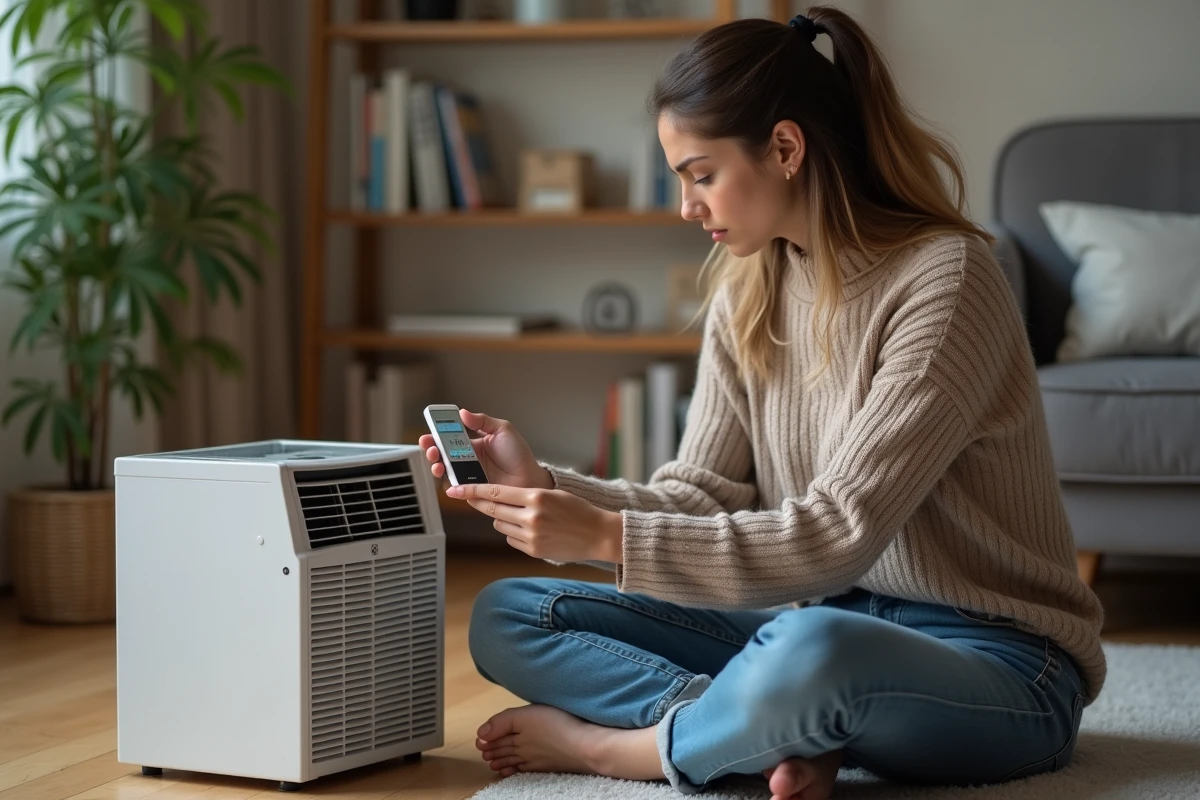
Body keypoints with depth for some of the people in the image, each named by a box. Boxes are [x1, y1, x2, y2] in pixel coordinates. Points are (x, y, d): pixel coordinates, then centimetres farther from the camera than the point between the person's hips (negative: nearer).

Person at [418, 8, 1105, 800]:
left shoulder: (945, 279, -18)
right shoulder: (747, 292, 5)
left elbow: (838, 535, -24)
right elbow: (702, 498, 3)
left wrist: (608, 537, -27)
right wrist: (548, 488, -13)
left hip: (993, 658, -7)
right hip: (829, 620, 8)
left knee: (812, 647, -43)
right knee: (506, 615, -2)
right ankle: (793, 736, -20)